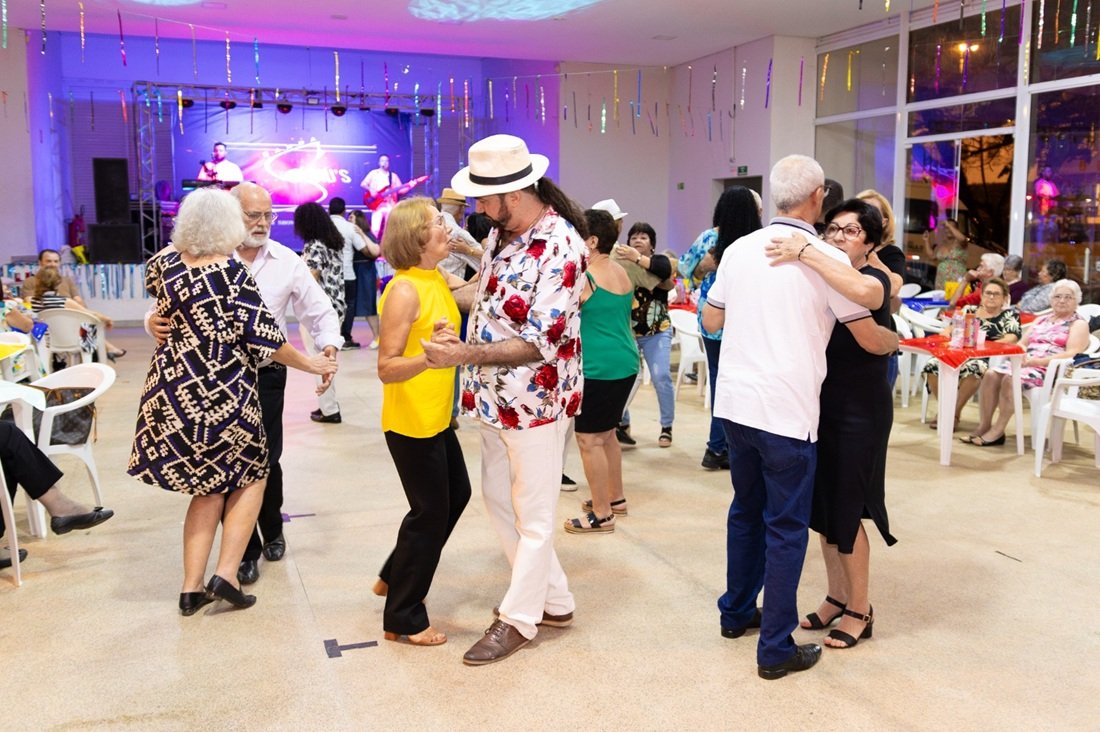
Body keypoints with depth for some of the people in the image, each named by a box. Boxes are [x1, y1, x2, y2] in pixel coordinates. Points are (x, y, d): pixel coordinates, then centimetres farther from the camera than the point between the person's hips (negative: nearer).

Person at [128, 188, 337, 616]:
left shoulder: (164, 263, -1)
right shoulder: (232, 274, -15)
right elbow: (264, 340, -15)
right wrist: (312, 364, -3)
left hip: (172, 390, 5)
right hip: (222, 395, -5)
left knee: (208, 487, 18)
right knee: (250, 476, 16)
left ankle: (192, 588, 17)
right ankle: (226, 575, 6)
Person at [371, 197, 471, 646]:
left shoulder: (439, 281, 6)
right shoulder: (405, 291, -21)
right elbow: (386, 369, -25)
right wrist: (428, 358, -41)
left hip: (437, 418, 10)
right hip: (410, 422, -10)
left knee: (456, 495, 22)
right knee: (430, 512, 0)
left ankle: (395, 577, 38)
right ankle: (403, 620, 17)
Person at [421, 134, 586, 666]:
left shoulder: (561, 246, -21)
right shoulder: (501, 233, 5)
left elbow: (541, 342, -24)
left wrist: (466, 355, -28)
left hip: (537, 399, -9)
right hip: (496, 397, 10)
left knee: (532, 513, 6)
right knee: (499, 497, 18)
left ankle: (519, 618, 23)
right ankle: (555, 600, 33)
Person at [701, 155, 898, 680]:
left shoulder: (739, 250, 5)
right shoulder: (827, 260, -9)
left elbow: (711, 321, 15)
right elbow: (870, 339, -2)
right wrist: (897, 341, 20)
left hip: (734, 401, 6)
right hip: (787, 411, -6)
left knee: (746, 510, 21)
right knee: (786, 528, 4)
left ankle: (736, 612, 36)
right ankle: (776, 648, 11)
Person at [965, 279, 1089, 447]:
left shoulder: (1079, 324, 4)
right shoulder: (1042, 320, 24)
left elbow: (1072, 354, -12)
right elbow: (1021, 344, 20)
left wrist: (1037, 361, -21)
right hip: (1026, 364, 6)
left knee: (1010, 379, -33)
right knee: (991, 374, -22)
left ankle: (998, 431, -26)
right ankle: (984, 426, -22)